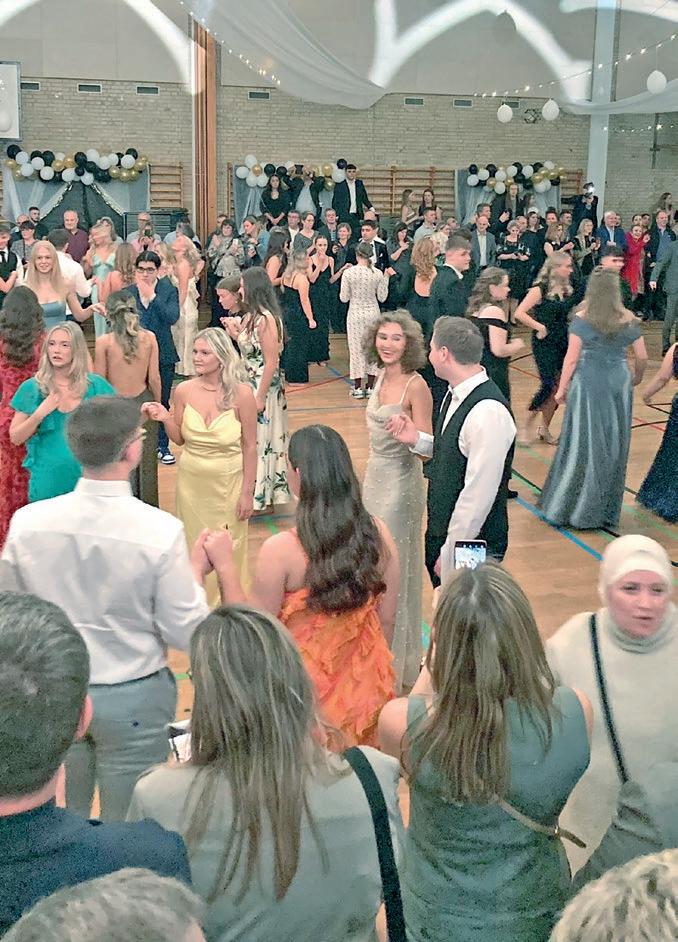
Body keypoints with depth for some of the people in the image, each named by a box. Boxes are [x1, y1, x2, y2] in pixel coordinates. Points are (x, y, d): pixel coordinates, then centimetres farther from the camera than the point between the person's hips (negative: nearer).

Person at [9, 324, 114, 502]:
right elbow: (15, 438, -1)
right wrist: (40, 414, -15)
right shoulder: (31, 388, -1)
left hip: (87, 477, 1)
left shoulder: (95, 385, 0)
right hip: (47, 480, 0)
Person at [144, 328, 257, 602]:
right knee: (193, 547, 14)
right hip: (191, 482, 3)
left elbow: (249, 446, -8)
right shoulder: (184, 391, -5)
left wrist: (247, 493, -7)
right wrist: (165, 419, -13)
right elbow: (179, 439, 7)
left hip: (228, 483, -3)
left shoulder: (241, 393, -14)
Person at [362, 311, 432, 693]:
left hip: (401, 484, -8)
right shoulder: (382, 377, 6)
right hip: (375, 478, 8)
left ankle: (399, 667, 17)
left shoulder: (416, 386, -18)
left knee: (395, 573, 2)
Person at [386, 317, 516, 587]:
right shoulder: (455, 395, 3)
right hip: (441, 533, 9)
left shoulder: (488, 413, -27)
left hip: (472, 544, -9)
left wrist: (450, 551, -20)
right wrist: (417, 440, -1)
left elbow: (478, 494, -26)